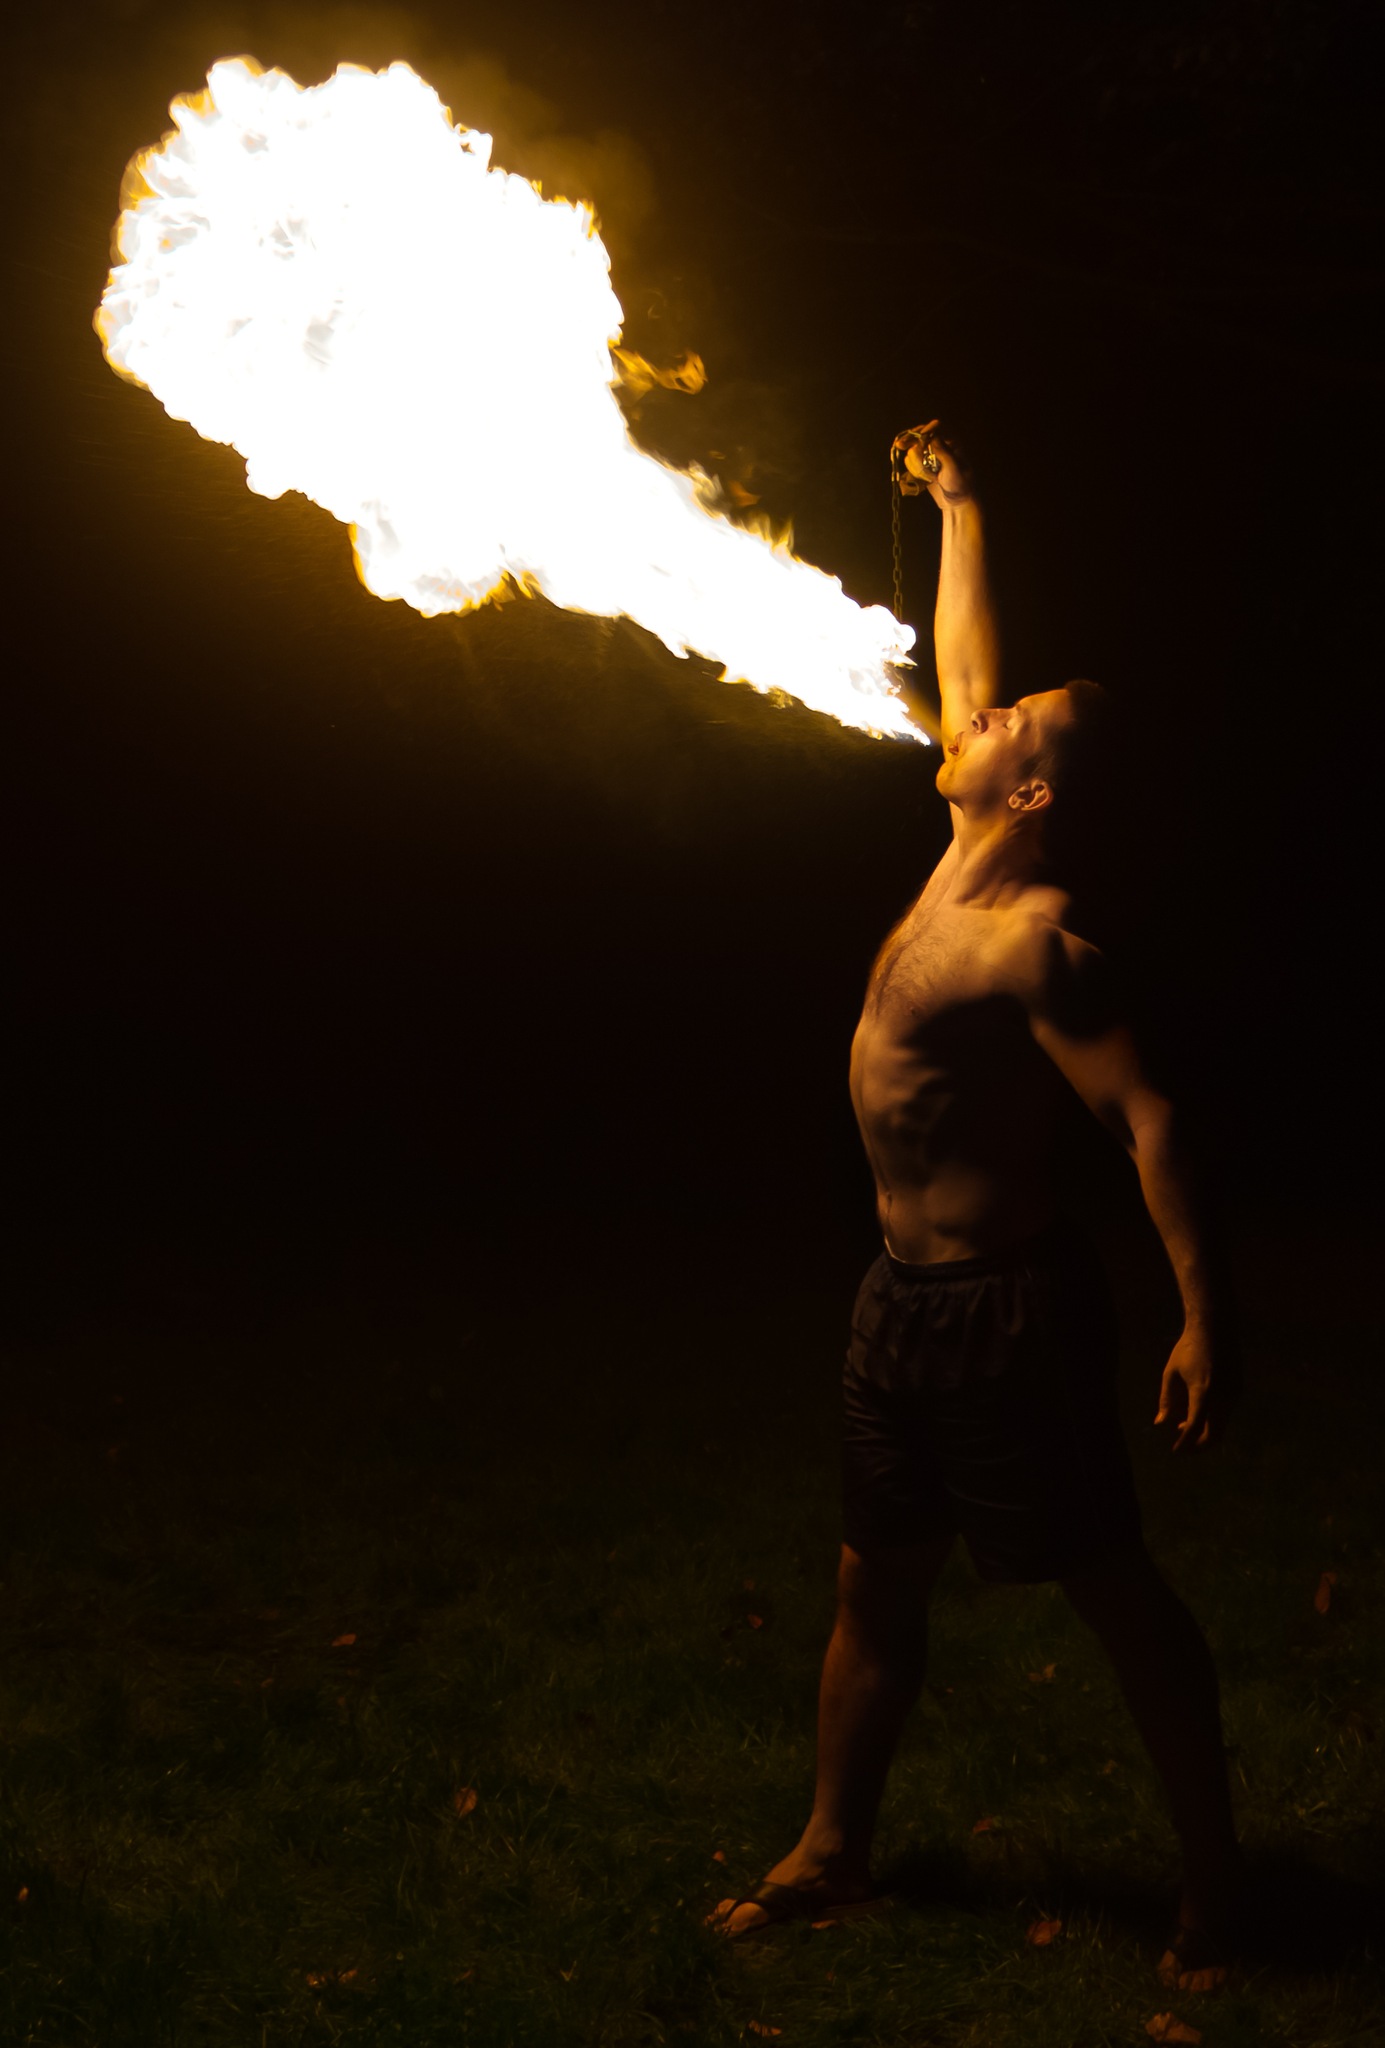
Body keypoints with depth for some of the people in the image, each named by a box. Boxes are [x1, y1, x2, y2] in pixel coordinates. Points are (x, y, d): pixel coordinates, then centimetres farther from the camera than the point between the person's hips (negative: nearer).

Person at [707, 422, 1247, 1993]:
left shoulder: (1034, 940, -19)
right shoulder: (967, 866, 6)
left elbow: (1150, 1114, -25)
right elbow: (961, 667, 16)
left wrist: (1205, 1316, -31)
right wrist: (957, 509, 23)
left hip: (1010, 1308, -9)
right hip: (907, 1296, 9)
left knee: (1112, 1588, 3)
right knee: (876, 1584, 15)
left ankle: (1213, 1874, 17)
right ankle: (832, 1855, 27)